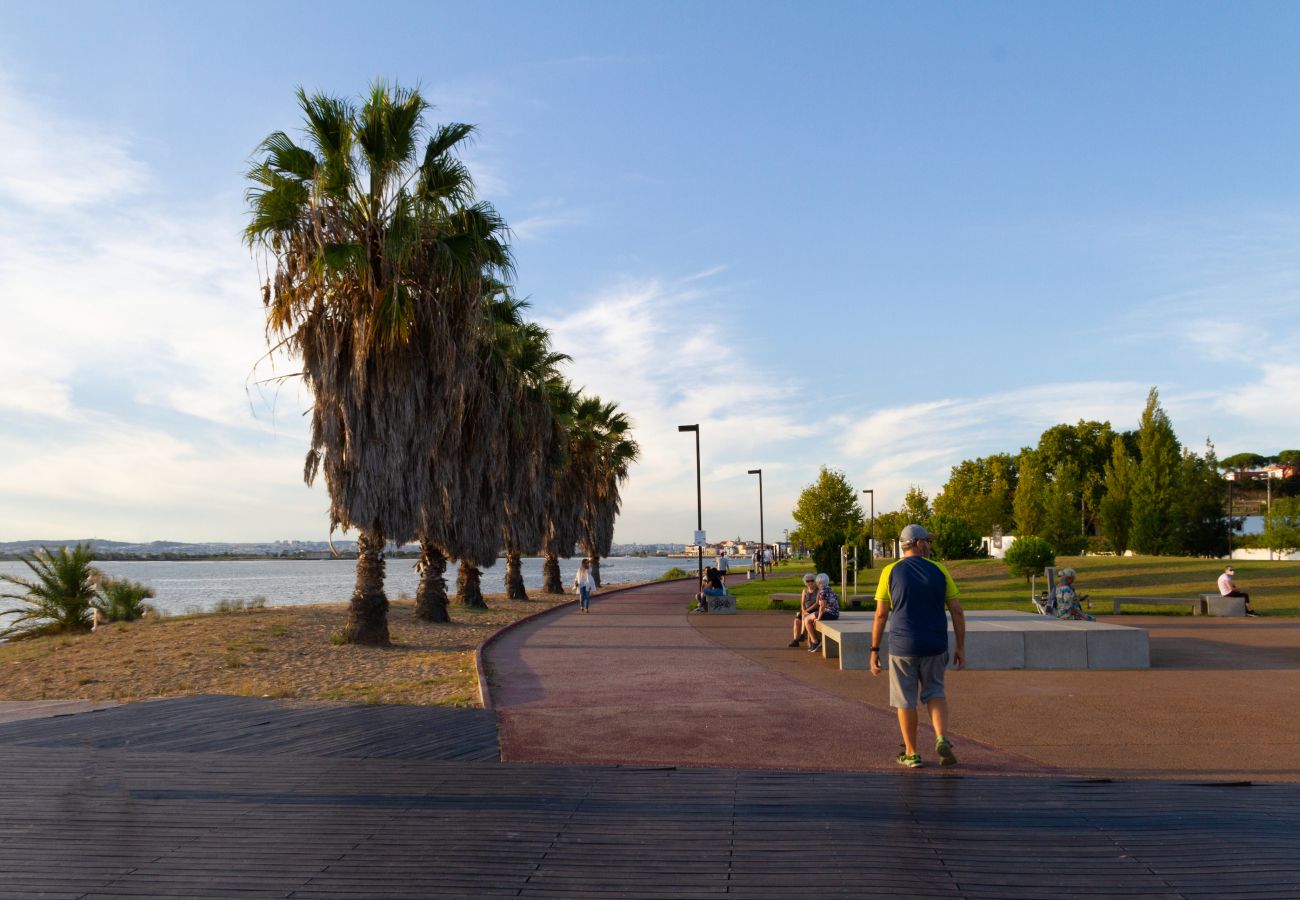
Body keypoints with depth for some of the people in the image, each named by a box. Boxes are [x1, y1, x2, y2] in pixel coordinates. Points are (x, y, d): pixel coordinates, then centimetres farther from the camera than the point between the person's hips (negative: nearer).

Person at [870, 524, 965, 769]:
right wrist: (960, 647, 8)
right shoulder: (939, 571, 1)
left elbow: (880, 615, -5)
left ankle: (911, 754, 17)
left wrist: (874, 650, 1)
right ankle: (942, 739, -1)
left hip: (902, 647, -1)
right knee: (934, 692, 19)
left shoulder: (890, 572, -3)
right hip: (935, 647, 1)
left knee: (906, 700, 11)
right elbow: (957, 612, 0)